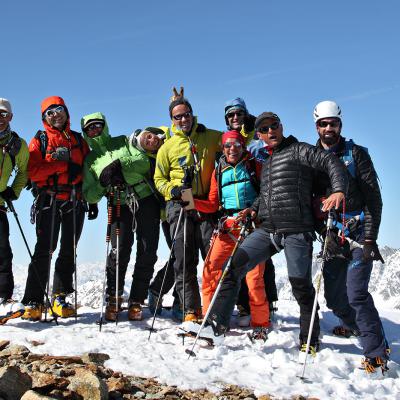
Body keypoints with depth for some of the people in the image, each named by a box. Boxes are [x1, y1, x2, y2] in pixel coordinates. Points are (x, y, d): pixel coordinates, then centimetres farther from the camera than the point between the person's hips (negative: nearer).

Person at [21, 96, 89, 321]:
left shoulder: (78, 140, 16)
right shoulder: (40, 140, 7)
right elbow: (33, 172, -7)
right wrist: (64, 165, -14)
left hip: (75, 201, 3)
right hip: (49, 201, -3)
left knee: (69, 251, 5)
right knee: (44, 250, -8)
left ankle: (60, 298, 14)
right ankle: (34, 302, -6)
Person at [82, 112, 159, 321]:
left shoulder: (124, 142, 15)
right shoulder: (90, 160, 16)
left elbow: (144, 162, -2)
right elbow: (89, 196, 7)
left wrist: (120, 164, -16)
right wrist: (102, 183, -12)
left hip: (146, 199, 0)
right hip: (120, 206, 0)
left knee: (147, 253, -3)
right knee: (119, 252, -15)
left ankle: (136, 302, 7)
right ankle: (113, 300, 0)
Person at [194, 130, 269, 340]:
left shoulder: (255, 166, 10)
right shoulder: (218, 172, 18)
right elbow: (212, 204, 14)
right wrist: (191, 201, 0)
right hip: (227, 227, 3)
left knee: (254, 276, -10)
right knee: (210, 270, -8)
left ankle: (260, 325, 5)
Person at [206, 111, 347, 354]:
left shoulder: (298, 150, 1)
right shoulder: (266, 162, 22)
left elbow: (332, 163, -9)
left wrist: (339, 190, -27)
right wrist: (253, 209, 12)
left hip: (296, 231, -6)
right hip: (267, 230, 6)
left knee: (301, 285, -1)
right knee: (234, 266, -7)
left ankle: (310, 340, 17)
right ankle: (218, 323, -3)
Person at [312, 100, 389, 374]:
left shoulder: (356, 153, 0)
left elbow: (373, 198, -5)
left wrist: (369, 238, -13)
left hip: (358, 232, -4)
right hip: (332, 237, 4)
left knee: (356, 293, -15)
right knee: (334, 298, 8)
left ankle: (377, 352, -5)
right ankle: (354, 325, 39)